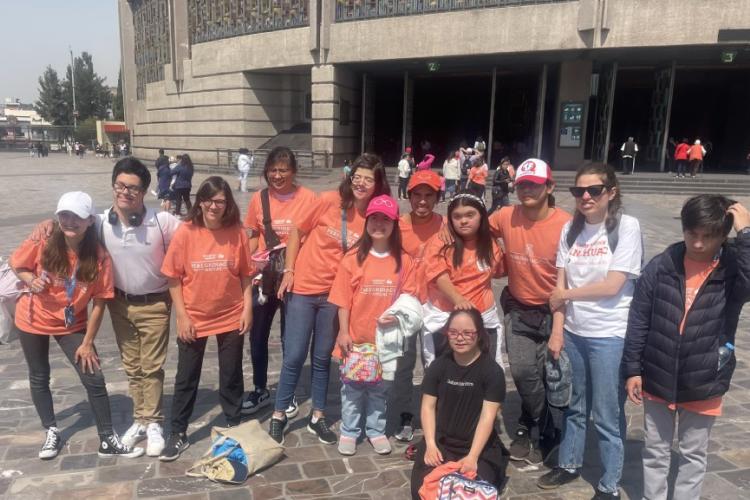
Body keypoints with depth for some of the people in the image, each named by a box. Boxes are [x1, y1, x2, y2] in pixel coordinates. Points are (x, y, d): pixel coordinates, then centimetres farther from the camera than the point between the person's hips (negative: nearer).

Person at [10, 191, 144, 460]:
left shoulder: (99, 257, -22)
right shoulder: (42, 244, -20)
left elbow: (99, 303, -15)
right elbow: (15, 263, 0)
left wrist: (87, 343, -12)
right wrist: (31, 280, -22)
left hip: (72, 325, -1)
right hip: (33, 320, 1)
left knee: (94, 379, -5)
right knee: (39, 378, 14)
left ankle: (107, 440, 9)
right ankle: (52, 432, 35)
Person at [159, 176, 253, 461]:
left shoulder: (237, 233, -7)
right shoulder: (185, 233, -11)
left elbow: (245, 274, 0)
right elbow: (173, 277, -6)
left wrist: (247, 308, -5)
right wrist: (181, 315, -9)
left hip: (231, 317, 1)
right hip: (194, 318, 0)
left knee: (231, 376, 14)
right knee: (186, 378, 12)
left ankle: (234, 427, 33)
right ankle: (178, 434, 28)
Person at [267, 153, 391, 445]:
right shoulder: (329, 201, -12)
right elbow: (297, 231, -2)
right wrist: (289, 271, -4)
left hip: (335, 294, 2)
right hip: (303, 288, -2)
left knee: (322, 357, 14)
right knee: (294, 356, 4)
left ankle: (317, 417, 30)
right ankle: (278, 416, 23)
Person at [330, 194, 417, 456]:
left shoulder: (403, 260, -3)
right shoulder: (353, 257, -7)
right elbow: (343, 300, -6)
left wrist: (397, 315, -16)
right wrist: (343, 332, -9)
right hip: (356, 336, -1)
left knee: (381, 388, 16)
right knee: (353, 388, 12)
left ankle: (376, 430, 34)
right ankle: (349, 432, 30)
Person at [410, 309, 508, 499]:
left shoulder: (492, 371, -9)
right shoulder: (439, 366, 0)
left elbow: (487, 417, -13)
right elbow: (428, 406, 2)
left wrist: (473, 456, -20)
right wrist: (430, 445, -10)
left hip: (479, 446, -2)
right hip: (440, 442, 2)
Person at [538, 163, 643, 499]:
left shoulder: (627, 227, -10)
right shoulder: (571, 229, 4)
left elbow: (612, 285, -15)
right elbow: (559, 285, 3)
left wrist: (566, 295, -4)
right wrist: (557, 331, -3)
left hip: (610, 335, -4)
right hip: (572, 332, 5)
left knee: (607, 415, 7)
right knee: (573, 405, 19)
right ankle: (568, 464, 37)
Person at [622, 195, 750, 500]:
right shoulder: (661, 266, -7)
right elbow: (638, 321, -3)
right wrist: (632, 369, -4)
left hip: (703, 384, -1)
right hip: (657, 380, 1)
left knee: (694, 455, 18)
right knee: (655, 451, 18)